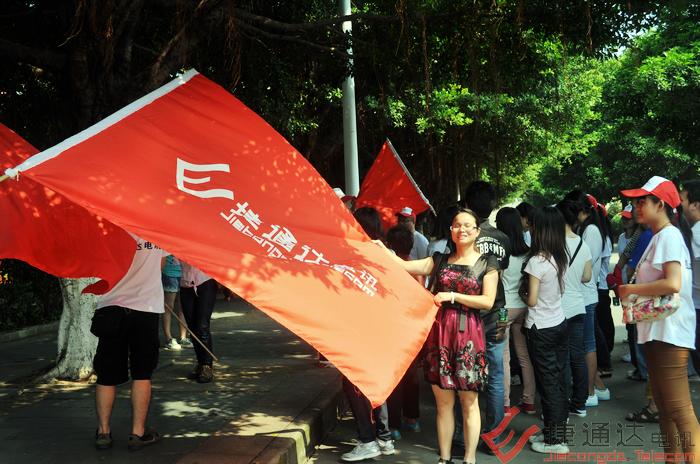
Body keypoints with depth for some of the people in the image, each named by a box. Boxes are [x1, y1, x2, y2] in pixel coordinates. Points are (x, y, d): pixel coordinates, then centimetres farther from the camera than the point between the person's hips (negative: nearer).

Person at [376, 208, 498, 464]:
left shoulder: (487, 263, 3)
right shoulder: (441, 260, 12)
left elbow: (488, 301, -6)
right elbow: (405, 266, 4)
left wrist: (453, 296, -11)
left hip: (468, 335, -3)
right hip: (439, 332, 3)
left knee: (469, 402, 4)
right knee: (443, 402, 9)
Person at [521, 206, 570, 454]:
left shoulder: (536, 261, -18)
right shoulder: (562, 258, 3)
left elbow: (532, 300, -14)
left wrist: (523, 295, 5)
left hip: (541, 329, -7)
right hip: (559, 323, 7)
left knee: (547, 382, 1)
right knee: (558, 379, 13)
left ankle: (554, 440, 9)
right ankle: (554, 430, 24)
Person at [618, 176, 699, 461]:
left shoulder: (669, 236, -13)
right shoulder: (658, 237, 17)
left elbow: (673, 283, -25)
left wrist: (631, 289, -15)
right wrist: (631, 290, 7)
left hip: (669, 332, -10)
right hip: (656, 331, 10)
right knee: (664, 405, 16)